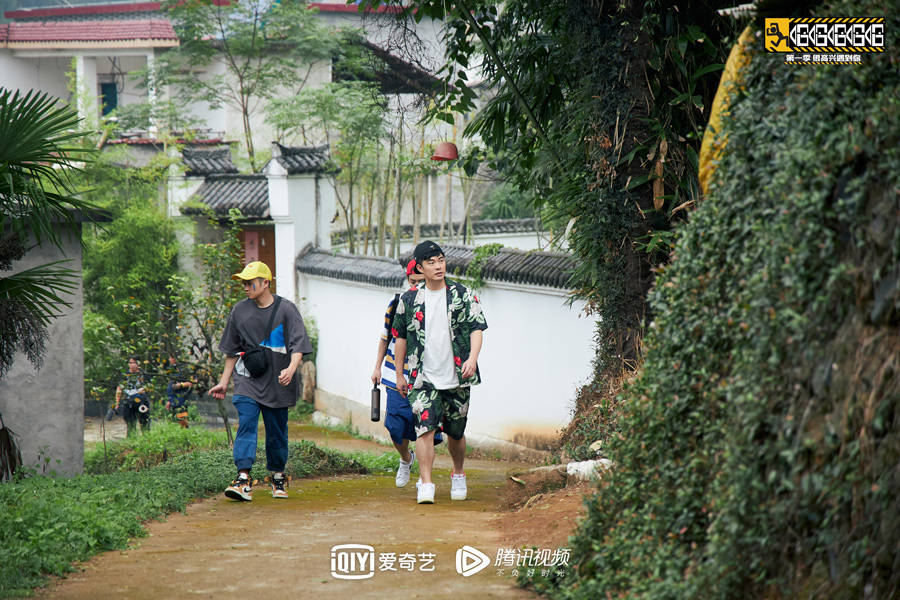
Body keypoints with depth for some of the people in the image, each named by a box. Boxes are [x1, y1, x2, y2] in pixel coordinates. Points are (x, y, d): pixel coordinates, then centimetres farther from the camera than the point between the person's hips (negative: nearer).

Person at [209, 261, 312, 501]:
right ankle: (243, 479, -23)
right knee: (246, 425, -15)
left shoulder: (286, 309, -2)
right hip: (247, 380, 2)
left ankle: (278, 477, 23)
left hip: (277, 382, -2)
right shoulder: (240, 311, 9)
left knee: (277, 431, 5)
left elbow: (298, 345, -9)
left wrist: (291, 369, -27)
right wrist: (224, 381, 17)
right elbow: (232, 350, 18)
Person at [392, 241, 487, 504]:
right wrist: (399, 374, 14)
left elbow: (476, 328, -3)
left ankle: (458, 475, 35)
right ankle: (425, 485, -15)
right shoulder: (409, 300, 5)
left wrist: (472, 358, -20)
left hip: (456, 377, 0)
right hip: (423, 378, 0)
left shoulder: (463, 295, 2)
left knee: (456, 432, 11)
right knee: (425, 427, -15)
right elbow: (400, 336, 13)